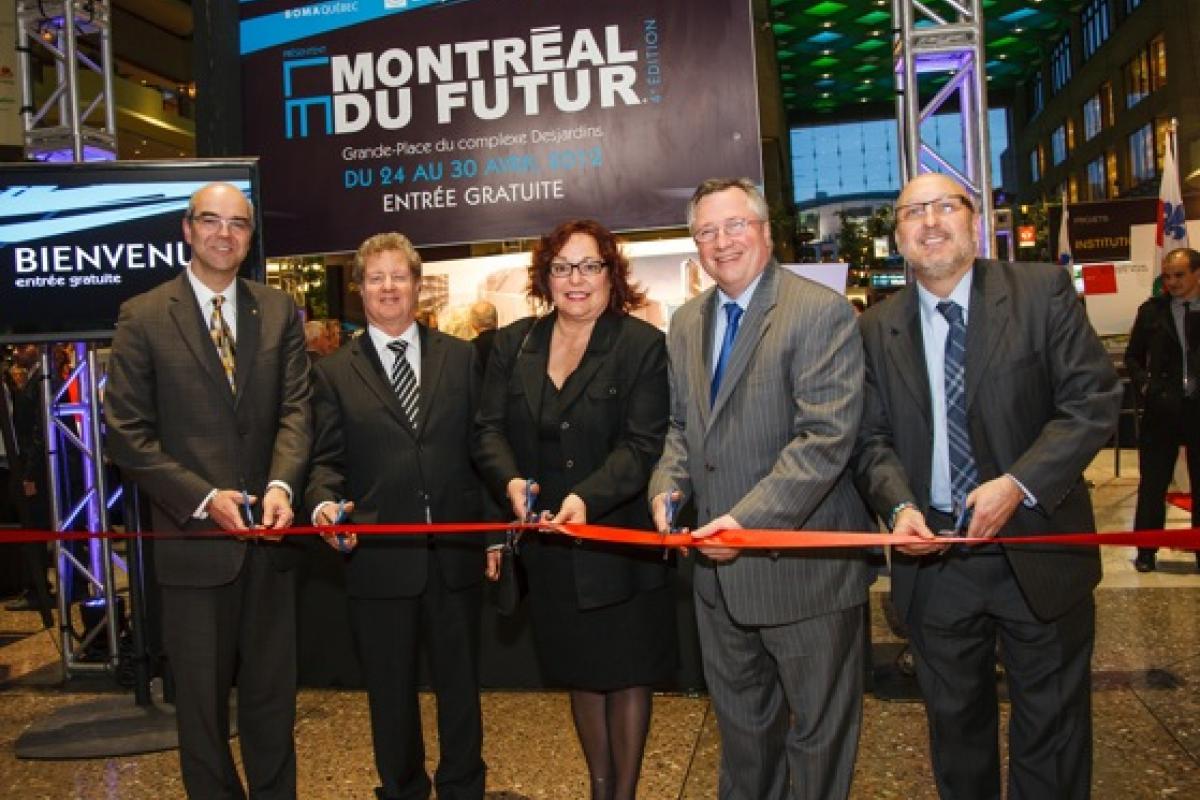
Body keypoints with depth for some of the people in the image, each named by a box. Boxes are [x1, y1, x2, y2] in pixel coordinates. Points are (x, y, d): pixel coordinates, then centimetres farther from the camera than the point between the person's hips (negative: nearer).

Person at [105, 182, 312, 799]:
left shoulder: (279, 312, 6)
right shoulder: (143, 317, -2)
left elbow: (295, 408, -1)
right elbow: (127, 433, -5)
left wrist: (281, 484, -18)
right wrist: (204, 498, -14)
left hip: (267, 535, 3)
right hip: (192, 538, -2)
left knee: (272, 694, 14)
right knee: (202, 701, 11)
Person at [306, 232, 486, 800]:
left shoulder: (461, 358, 7)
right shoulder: (334, 373, 4)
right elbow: (327, 459, 1)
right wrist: (324, 503, -20)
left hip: (457, 553, 1)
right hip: (379, 558, -1)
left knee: (460, 684, 14)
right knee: (391, 693, 13)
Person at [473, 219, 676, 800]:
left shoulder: (644, 345, -8)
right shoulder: (512, 344, 6)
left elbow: (643, 443, -16)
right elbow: (490, 429, 1)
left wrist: (588, 497, -30)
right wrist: (511, 480, -19)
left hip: (619, 539, -4)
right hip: (545, 543, 4)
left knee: (626, 674, 10)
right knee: (579, 673, 19)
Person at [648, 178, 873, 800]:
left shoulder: (822, 312, -15)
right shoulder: (686, 322, 8)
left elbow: (827, 437, -22)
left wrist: (750, 519, -27)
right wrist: (667, 486, -4)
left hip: (801, 559, -6)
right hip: (719, 563, 7)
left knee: (817, 727, 13)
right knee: (740, 718, 24)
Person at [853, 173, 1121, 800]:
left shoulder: (1043, 291, -4)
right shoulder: (878, 329, 4)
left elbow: (1093, 400, -9)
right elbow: (872, 437, 4)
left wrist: (1020, 483, -20)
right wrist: (898, 505, -15)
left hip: (1037, 549, -2)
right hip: (933, 554, 2)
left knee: (1051, 723, 12)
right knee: (954, 722, 18)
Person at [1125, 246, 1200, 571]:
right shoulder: (1151, 311, 3)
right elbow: (1133, 357, 10)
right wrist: (1145, 386, -4)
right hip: (1163, 408, 0)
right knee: (1153, 483, 5)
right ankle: (1146, 552, 15)